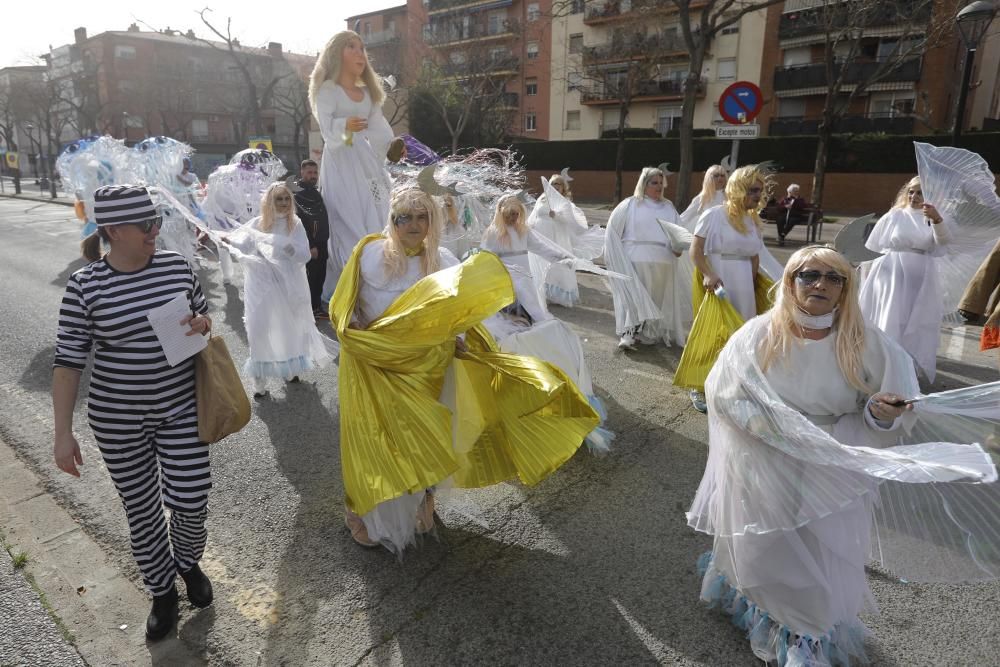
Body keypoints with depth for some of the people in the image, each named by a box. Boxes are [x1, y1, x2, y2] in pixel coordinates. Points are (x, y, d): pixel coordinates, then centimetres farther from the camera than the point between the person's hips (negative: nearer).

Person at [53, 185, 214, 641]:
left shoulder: (176, 265, -4)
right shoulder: (85, 286, -12)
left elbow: (204, 316, 12)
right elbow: (68, 361, -8)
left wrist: (202, 324, -13)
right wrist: (64, 433, -10)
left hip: (181, 407, 2)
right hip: (118, 419, -1)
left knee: (191, 500, 4)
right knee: (141, 509, 12)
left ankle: (188, 563, 38)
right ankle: (162, 590, 36)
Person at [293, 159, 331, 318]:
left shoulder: (316, 193, 17)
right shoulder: (298, 193, -12)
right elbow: (299, 222, -20)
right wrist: (310, 246, -23)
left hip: (320, 244, 9)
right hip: (309, 247, -9)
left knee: (319, 278, 13)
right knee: (309, 279, -3)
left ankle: (317, 307, 24)